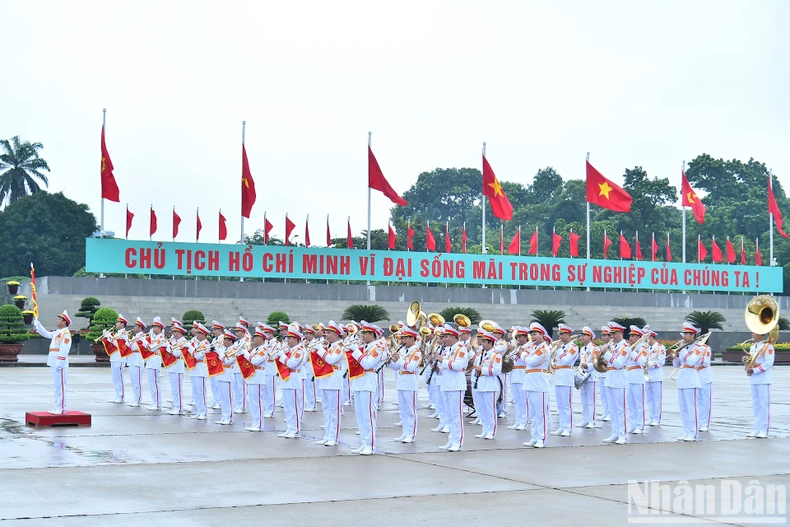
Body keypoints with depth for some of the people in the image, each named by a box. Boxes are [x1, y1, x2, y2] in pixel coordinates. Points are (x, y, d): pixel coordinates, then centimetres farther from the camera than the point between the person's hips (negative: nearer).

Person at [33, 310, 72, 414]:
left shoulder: (65, 333, -14)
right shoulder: (57, 332, 17)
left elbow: (63, 350, -21)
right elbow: (46, 334, 30)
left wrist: (59, 364, -24)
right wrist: (37, 324, 24)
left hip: (60, 364, -10)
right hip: (54, 363, 10)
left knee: (60, 386, -9)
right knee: (56, 386, 13)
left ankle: (61, 408, -8)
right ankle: (57, 407, 18)